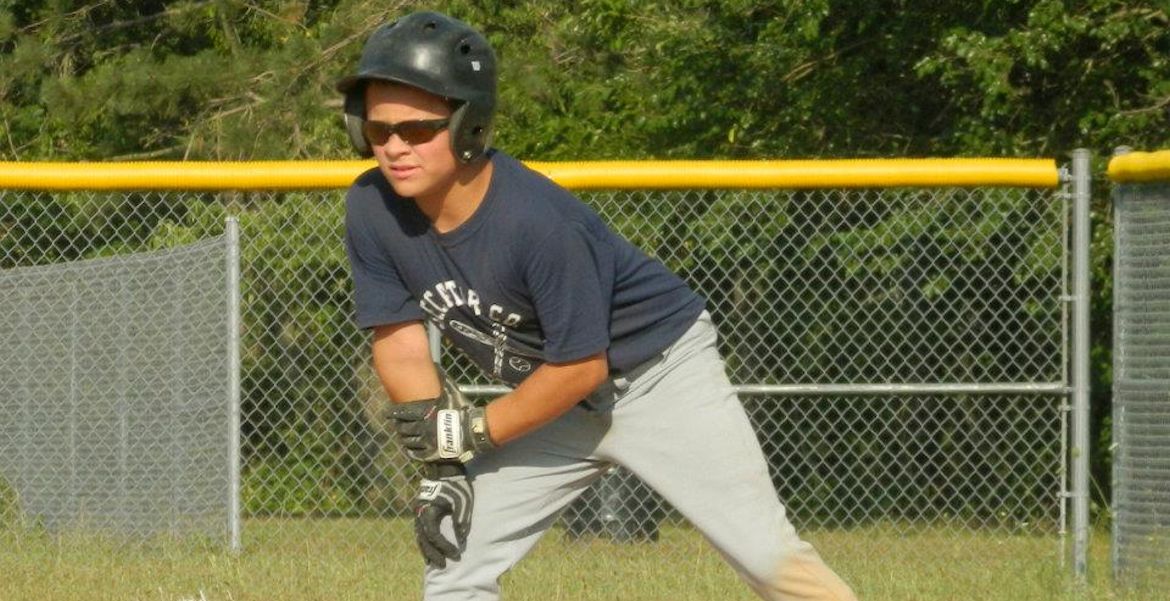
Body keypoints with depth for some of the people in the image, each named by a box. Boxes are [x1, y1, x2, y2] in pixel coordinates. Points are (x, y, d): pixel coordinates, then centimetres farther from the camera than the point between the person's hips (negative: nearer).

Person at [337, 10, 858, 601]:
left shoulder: (538, 220, -32)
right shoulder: (372, 209, -16)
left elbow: (581, 367, -24)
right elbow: (400, 340, -8)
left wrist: (472, 431, -17)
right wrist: (439, 463, -16)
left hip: (660, 370, -6)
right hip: (554, 398, 6)